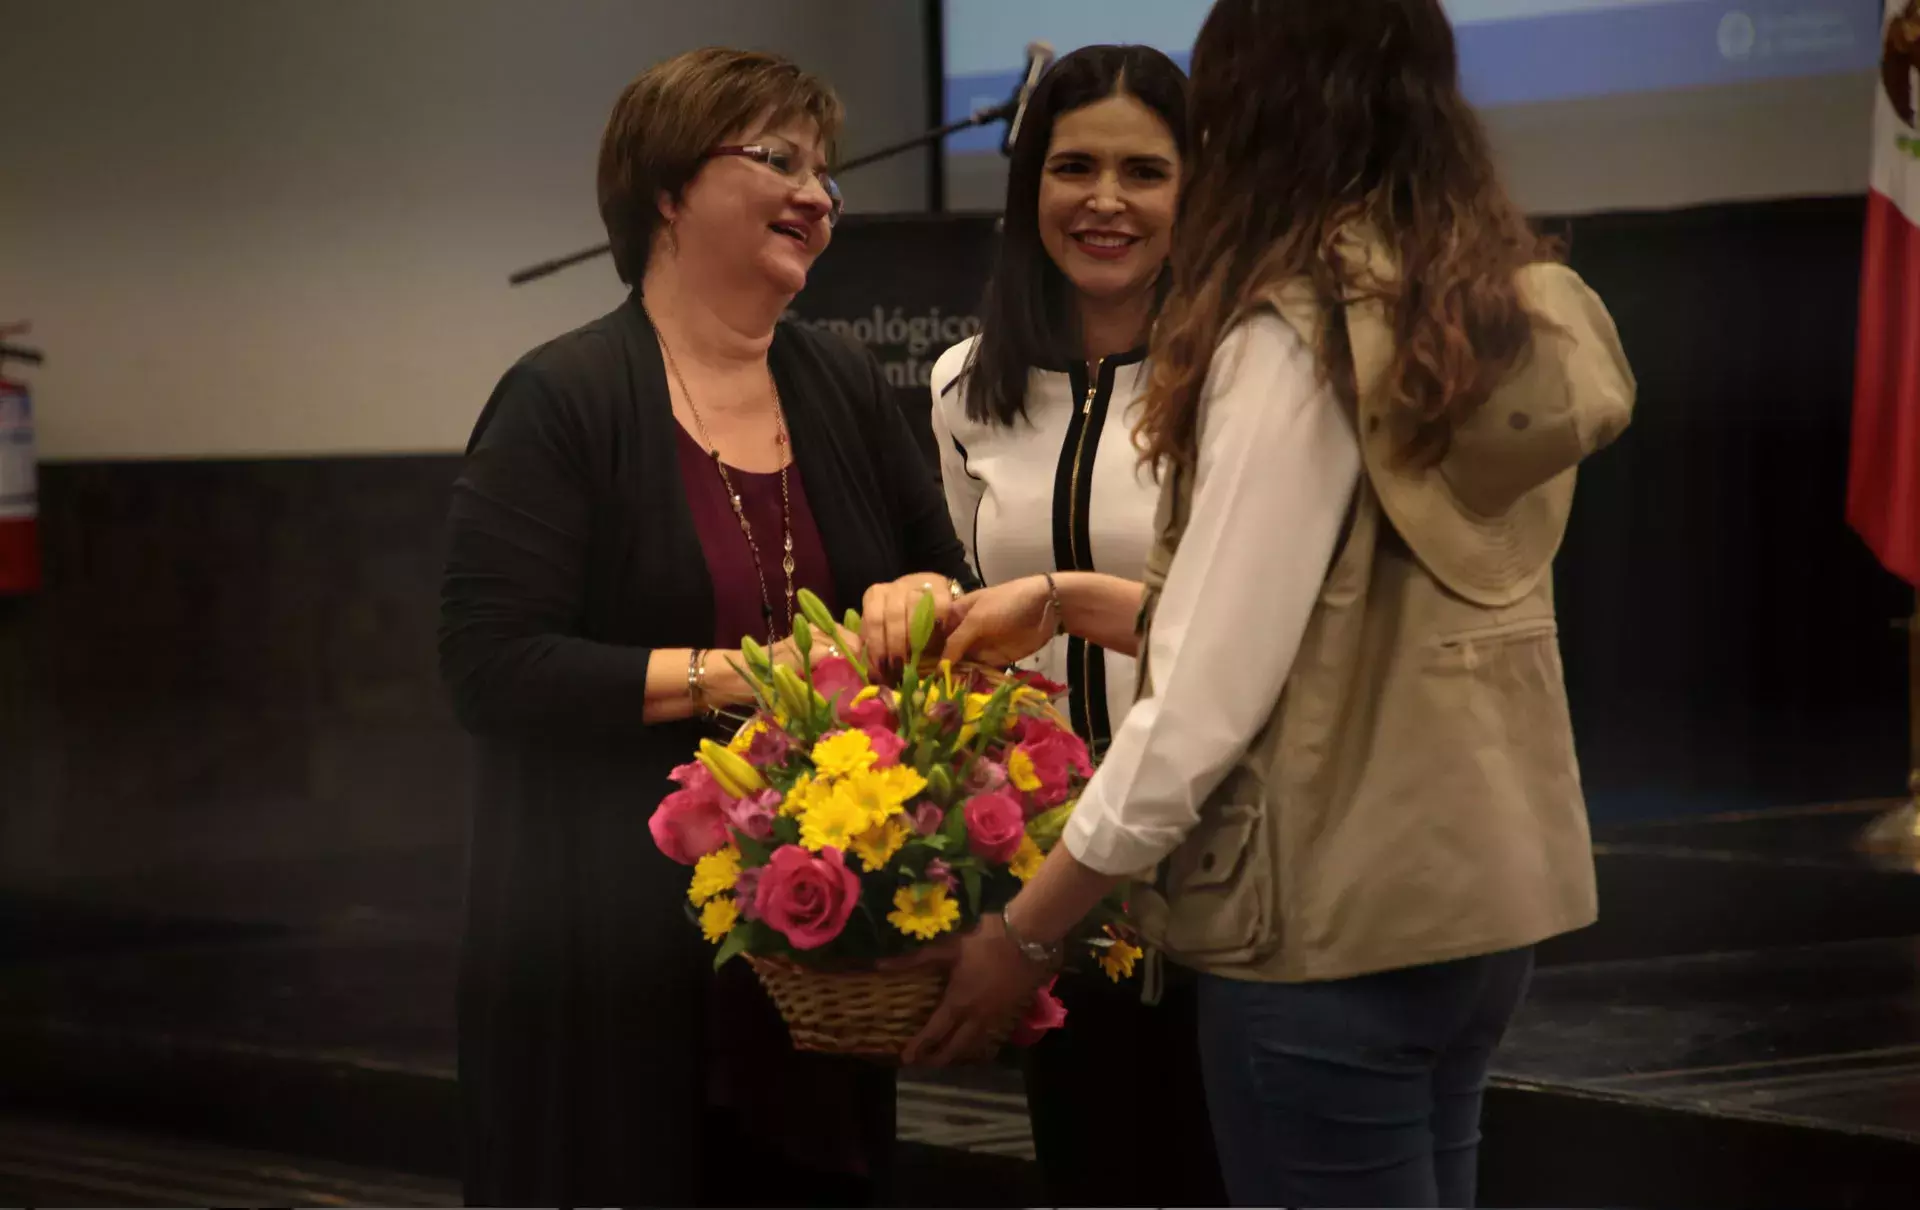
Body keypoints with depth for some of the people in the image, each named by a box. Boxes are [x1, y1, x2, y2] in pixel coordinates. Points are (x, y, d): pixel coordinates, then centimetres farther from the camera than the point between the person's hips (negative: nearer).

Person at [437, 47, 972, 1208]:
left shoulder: (844, 387, 12)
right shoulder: (563, 401, -8)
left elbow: (958, 583, 20)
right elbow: (492, 668, -15)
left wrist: (922, 597, -4)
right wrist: (735, 674, -18)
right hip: (615, 940, -5)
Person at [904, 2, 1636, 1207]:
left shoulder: (1300, 336, -16)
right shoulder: (1514, 313, 7)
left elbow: (1211, 693, -18)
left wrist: (1026, 930, -9)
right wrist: (1066, 600, 20)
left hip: (1341, 916, -8)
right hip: (1480, 886, 8)